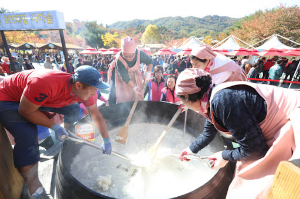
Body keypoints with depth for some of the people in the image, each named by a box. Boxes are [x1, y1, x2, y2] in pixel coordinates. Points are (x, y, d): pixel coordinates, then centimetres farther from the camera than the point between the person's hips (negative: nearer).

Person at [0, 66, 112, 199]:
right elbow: (26, 111, -27)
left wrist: (106, 140, -10)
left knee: (73, 110, -2)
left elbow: (97, 116, -13)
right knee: (28, 136, -24)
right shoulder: (46, 84, -42)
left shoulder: (84, 90, -21)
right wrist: (54, 126, -22)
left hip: (40, 97, 6)